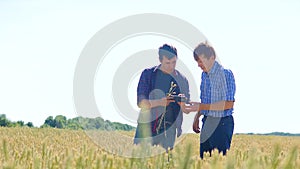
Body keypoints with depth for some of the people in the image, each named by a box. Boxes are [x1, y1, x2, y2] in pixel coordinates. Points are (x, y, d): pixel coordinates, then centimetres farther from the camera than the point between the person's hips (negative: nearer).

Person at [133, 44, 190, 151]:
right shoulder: (148, 74, 2)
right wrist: (159, 102, -23)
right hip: (147, 126, -1)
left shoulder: (181, 80, 8)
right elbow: (141, 102, -6)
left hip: (169, 129, 2)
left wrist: (183, 102, -14)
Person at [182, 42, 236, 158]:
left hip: (222, 123, -7)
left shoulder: (226, 74, -13)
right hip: (207, 122, 7)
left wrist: (201, 107, -19)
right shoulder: (204, 75, 10)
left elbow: (228, 104, -18)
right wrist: (197, 117, 9)